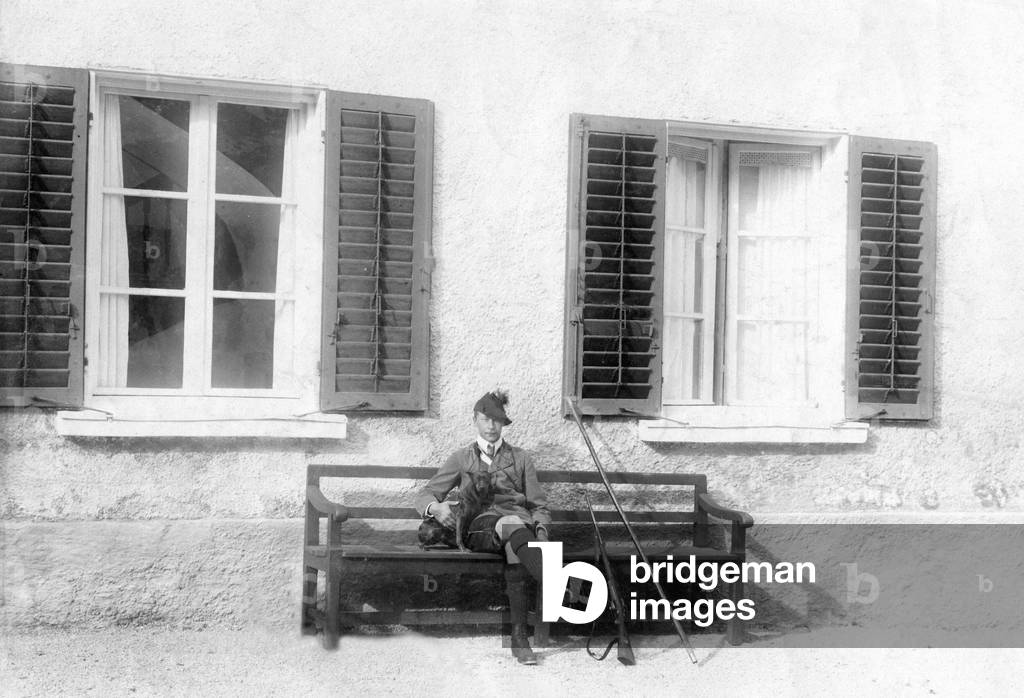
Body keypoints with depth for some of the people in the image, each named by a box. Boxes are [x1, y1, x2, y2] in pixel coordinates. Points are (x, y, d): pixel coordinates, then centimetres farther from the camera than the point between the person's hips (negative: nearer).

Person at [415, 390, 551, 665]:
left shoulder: (520, 458, 23)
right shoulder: (461, 458, 21)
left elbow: (538, 505, 19)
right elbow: (424, 495, 15)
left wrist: (541, 529, -4)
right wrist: (435, 507, -10)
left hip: (520, 521, 1)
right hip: (480, 526, -1)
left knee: (515, 545, -39)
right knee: (513, 525, -39)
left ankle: (519, 635, -46)